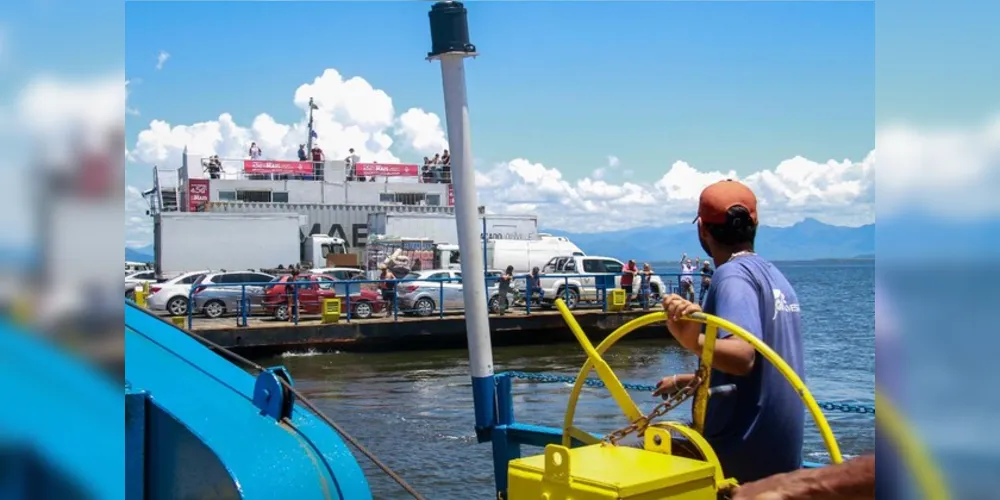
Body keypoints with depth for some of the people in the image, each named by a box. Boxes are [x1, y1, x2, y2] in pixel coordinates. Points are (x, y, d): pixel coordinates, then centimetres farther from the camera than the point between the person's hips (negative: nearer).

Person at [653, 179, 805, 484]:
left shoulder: (733, 275, -14)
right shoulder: (774, 275, 14)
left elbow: (742, 357, -29)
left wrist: (692, 341, -46)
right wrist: (685, 381, 30)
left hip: (739, 455, -9)